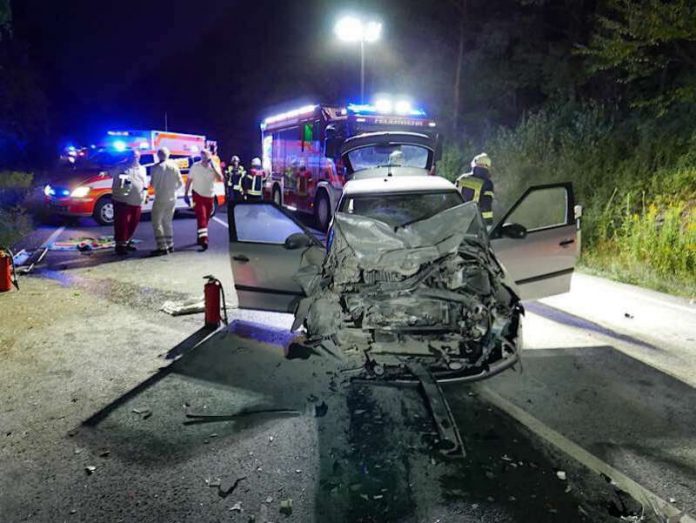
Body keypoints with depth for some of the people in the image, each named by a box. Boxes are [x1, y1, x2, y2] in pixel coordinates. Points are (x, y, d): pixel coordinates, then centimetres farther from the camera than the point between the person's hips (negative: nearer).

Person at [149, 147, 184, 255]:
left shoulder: (155, 167, -11)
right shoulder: (174, 166, 1)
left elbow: (152, 183, -6)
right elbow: (181, 183, 4)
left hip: (160, 199, -5)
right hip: (172, 199, 5)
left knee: (157, 222, 2)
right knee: (168, 221, 18)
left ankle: (162, 247, -4)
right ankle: (170, 245, 21)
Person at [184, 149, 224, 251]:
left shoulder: (214, 167, 0)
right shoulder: (195, 167, -3)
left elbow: (221, 179, -16)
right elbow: (189, 180, 2)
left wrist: (213, 167, -19)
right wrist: (186, 194, -2)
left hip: (209, 196, 3)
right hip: (198, 195, -3)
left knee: (206, 219, 12)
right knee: (201, 217, -14)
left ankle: (200, 237, 28)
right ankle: (203, 239, -21)